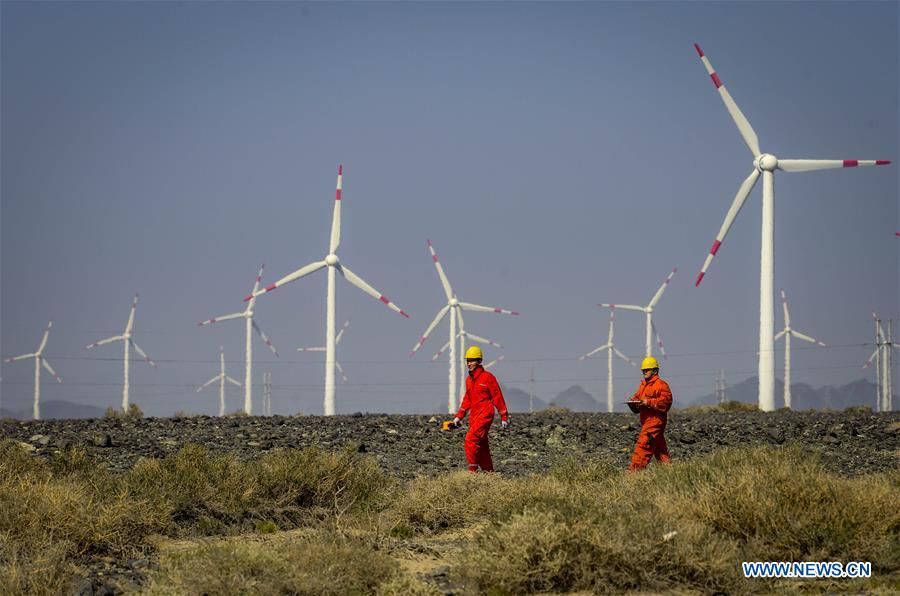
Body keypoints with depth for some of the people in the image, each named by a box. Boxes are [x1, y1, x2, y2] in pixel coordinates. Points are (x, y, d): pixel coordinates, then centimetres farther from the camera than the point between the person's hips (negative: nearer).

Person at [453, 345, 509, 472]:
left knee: (471, 439, -19)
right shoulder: (469, 379, 12)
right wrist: (459, 416, 18)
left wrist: (504, 417, -7)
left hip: (485, 414, -8)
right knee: (482, 446, 10)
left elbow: (497, 397, -7)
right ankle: (488, 471, 18)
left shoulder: (488, 377, -9)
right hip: (474, 416, 8)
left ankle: (472, 469, -15)